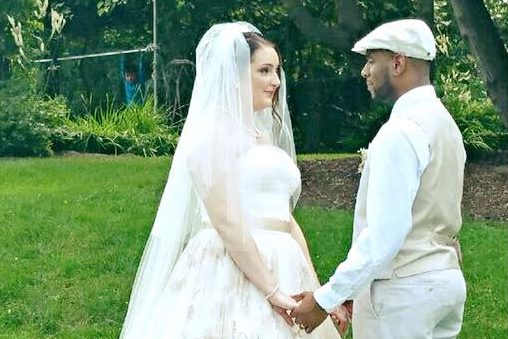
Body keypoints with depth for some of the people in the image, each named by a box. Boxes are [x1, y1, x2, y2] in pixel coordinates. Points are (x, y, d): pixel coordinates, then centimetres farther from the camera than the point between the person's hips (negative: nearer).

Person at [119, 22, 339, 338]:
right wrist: (272, 291, -18)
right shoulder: (212, 130, -7)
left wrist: (316, 289, 10)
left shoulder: (263, 135, 18)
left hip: (282, 270, 8)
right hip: (231, 277, -8)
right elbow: (225, 221, -16)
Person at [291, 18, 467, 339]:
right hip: (446, 278, 9)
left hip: (405, 289, -9)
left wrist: (325, 299, -21)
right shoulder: (445, 122, 10)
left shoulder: (399, 133, -19)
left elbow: (385, 233, -25)